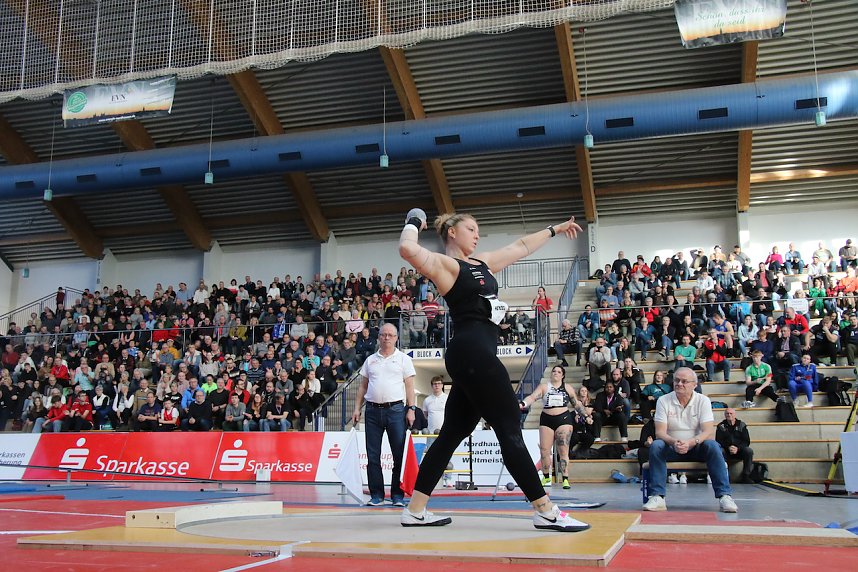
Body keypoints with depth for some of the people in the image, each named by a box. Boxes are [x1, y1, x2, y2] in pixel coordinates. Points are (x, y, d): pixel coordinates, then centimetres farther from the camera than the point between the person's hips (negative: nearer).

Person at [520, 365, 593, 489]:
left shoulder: (568, 388, 8)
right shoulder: (544, 387, 3)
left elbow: (577, 404, 19)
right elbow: (533, 397, -12)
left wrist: (586, 416, 12)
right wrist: (523, 404, -30)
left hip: (564, 420, -1)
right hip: (546, 420, 1)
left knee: (563, 450, -9)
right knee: (544, 451, 2)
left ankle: (565, 479, -6)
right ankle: (546, 478, 20)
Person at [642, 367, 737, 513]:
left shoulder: (703, 401, -3)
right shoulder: (663, 401, -4)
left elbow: (708, 432, -14)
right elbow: (660, 432, -11)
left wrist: (690, 442, -34)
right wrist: (673, 442, -34)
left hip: (696, 448, 0)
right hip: (672, 449, 0)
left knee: (712, 445, -31)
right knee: (656, 445, -30)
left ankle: (725, 496, -30)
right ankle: (657, 497, -33)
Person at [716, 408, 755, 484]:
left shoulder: (741, 425, 6)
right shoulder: (721, 426, 5)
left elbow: (747, 441, -1)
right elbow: (718, 441, -2)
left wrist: (738, 448, -20)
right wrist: (728, 447, -21)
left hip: (740, 450, 1)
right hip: (726, 452, -1)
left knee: (749, 451, -30)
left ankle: (746, 477, -22)